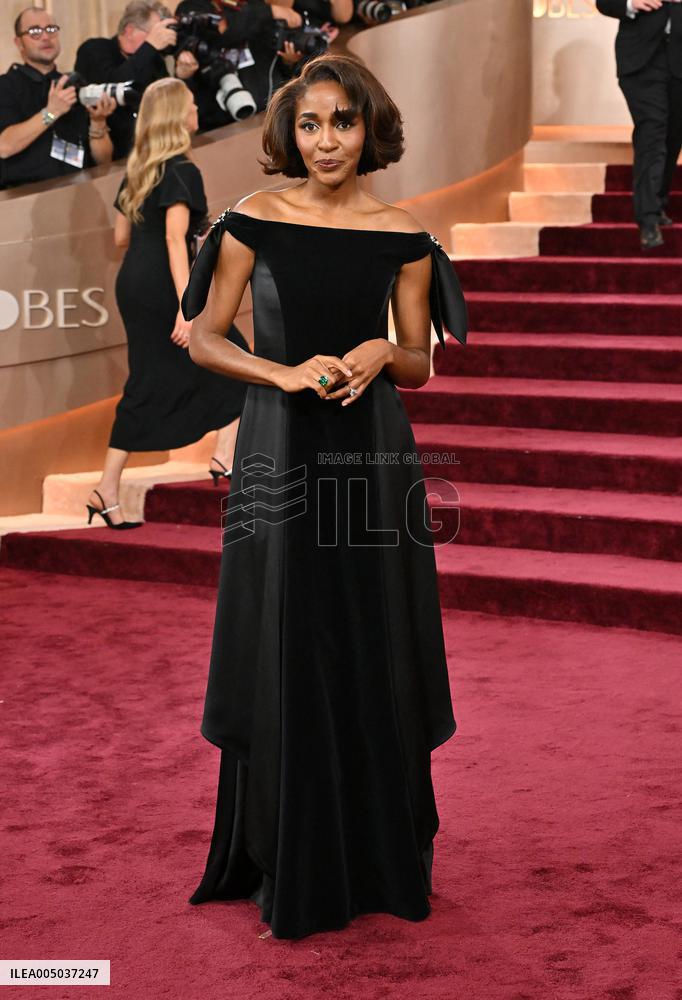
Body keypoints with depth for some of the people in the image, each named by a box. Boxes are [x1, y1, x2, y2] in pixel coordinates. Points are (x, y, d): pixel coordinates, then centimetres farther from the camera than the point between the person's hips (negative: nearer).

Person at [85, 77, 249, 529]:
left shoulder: (138, 170, 14)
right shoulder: (181, 171, -11)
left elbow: (122, 235, 20)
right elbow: (175, 239, -20)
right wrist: (187, 307, -25)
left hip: (132, 284, 8)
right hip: (162, 286, -8)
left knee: (145, 386, 9)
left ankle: (108, 490, 6)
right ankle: (227, 455, 5)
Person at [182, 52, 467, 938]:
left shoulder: (402, 237, 2)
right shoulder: (254, 222, -2)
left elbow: (420, 367, 8)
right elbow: (203, 339, 0)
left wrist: (382, 353, -14)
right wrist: (286, 372, -15)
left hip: (373, 452, 1)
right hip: (280, 452, -1)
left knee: (375, 660, 6)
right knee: (284, 659, 3)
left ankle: (381, 859, 23)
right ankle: (290, 870, 17)